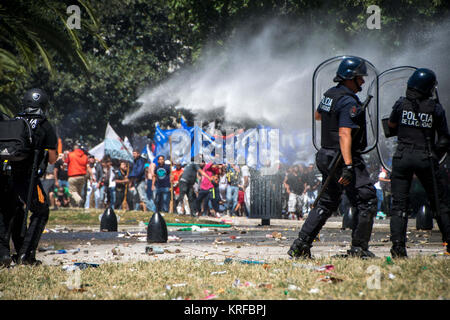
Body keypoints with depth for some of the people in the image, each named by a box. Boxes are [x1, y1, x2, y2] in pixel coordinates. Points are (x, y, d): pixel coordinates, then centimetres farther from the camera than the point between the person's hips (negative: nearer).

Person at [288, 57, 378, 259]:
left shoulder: (330, 94, 10)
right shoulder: (349, 102, -18)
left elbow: (318, 115, 31)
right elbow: (344, 134, -28)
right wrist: (347, 166, -33)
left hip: (325, 156, 9)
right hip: (343, 158, -9)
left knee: (327, 203, 17)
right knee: (367, 201, -2)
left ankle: (300, 246, 13)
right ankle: (359, 249, -2)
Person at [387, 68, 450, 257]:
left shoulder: (401, 104, -2)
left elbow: (391, 125, 15)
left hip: (402, 157, 1)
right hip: (425, 159, 0)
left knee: (399, 203, 3)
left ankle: (398, 245, -8)